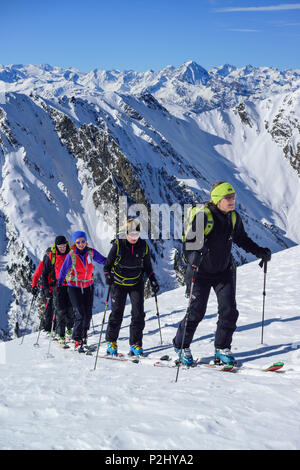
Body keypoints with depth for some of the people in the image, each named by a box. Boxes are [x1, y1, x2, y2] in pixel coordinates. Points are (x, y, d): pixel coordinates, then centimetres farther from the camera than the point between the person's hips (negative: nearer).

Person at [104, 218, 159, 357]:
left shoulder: (143, 246, -3)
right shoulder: (118, 245, -11)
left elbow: (147, 267, 11)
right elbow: (108, 263, -1)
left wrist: (153, 281, 3)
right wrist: (108, 276, -17)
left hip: (136, 284, 2)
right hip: (119, 284, -2)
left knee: (138, 314, -6)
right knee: (116, 314, 0)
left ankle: (135, 344, 3)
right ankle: (111, 341, 19)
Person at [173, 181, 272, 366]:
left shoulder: (234, 217, 0)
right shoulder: (203, 216, -18)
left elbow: (242, 239, 16)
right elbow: (189, 242, -20)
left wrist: (260, 252, 6)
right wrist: (194, 256, -40)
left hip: (224, 272, 5)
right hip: (201, 272, -5)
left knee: (229, 311, -3)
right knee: (196, 312, -1)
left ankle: (222, 348, 13)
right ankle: (181, 346, 19)